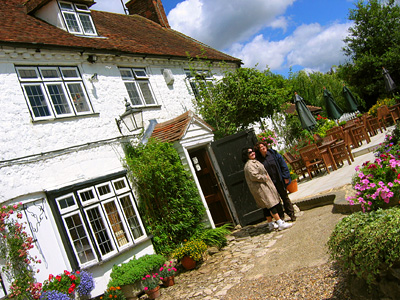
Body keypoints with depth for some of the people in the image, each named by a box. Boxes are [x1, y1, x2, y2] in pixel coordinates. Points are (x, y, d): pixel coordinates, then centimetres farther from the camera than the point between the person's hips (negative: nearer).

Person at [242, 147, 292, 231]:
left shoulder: (254, 162, 18)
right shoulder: (249, 165, -16)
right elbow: (254, 176, -26)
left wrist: (266, 177, 14)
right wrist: (265, 178, -14)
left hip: (264, 186, 10)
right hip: (260, 189, -10)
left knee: (266, 206, 13)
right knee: (271, 204, -11)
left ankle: (271, 224, 20)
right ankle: (280, 223, -10)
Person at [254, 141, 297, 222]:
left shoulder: (273, 153, -2)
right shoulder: (259, 160, -4)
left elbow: (283, 164, -1)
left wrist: (286, 177, -5)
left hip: (279, 181, 0)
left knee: (285, 197, 11)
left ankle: (291, 214, 23)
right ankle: (280, 217, 19)